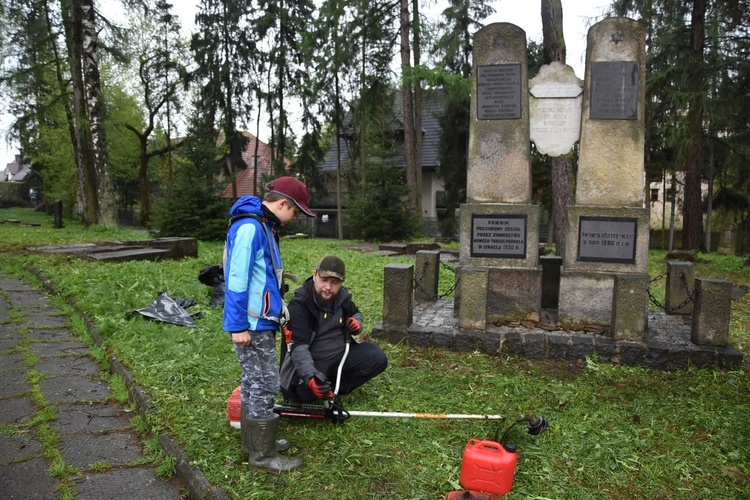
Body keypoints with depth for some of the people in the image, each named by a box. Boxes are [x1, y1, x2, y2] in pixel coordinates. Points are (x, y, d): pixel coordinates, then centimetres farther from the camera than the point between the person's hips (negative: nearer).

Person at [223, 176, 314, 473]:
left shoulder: (264, 227, 13)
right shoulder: (249, 228, -19)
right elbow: (236, 280, -22)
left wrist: (279, 306, 21)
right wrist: (238, 326, -21)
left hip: (261, 322, 10)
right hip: (252, 325, -10)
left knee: (253, 384, 18)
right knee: (265, 385, -2)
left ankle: (254, 441, 32)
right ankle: (262, 455, 11)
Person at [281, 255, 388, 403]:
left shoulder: (342, 296, -2)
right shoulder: (299, 304, -21)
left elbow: (356, 313, 22)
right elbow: (298, 346, -30)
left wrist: (357, 323, -4)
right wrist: (310, 376, -45)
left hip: (341, 355, 5)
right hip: (312, 362, -5)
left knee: (378, 357, -14)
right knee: (305, 391, -35)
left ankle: (338, 387, -3)